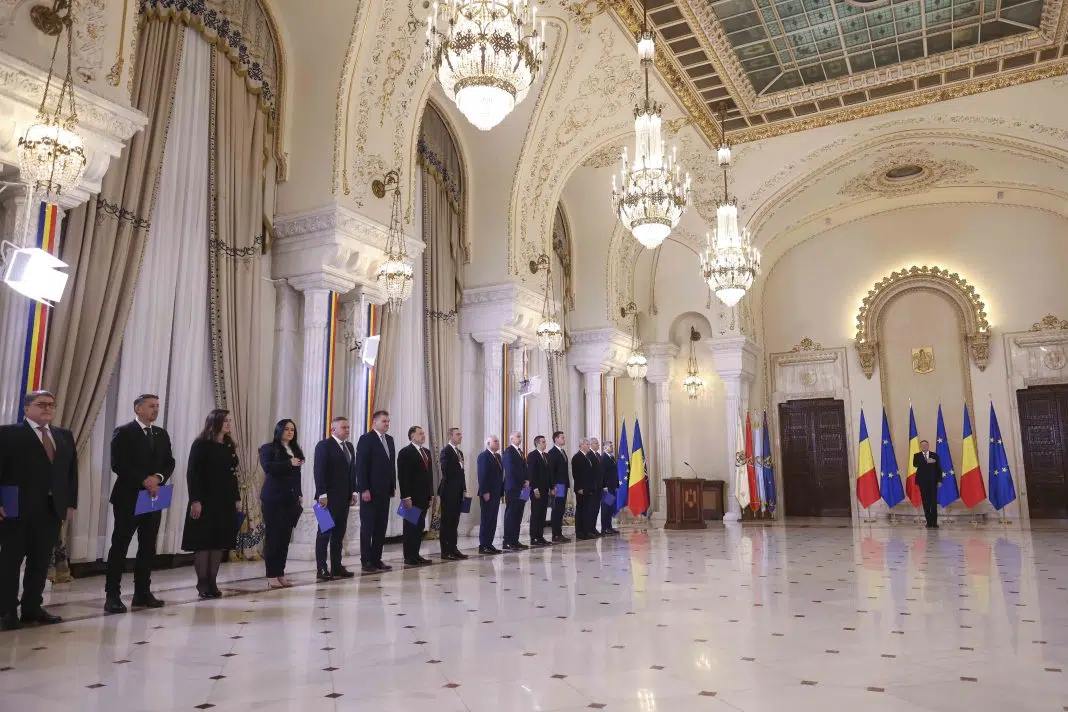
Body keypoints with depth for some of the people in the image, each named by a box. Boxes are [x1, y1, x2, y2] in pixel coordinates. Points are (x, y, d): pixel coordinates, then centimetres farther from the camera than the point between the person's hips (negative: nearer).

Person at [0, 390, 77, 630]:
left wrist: (71, 503, 6)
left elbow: (72, 472, 13)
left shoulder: (65, 436, 15)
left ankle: (32, 607, 18)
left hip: (52, 509, 5)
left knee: (41, 561, 8)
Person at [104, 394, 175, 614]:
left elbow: (169, 463, 10)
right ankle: (112, 596, 3)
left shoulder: (162, 434, 13)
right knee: (120, 546, -2)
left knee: (148, 547, 9)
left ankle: (143, 593, 16)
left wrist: (158, 478, -10)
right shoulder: (124, 432, -6)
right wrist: (144, 480, -19)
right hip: (129, 498, -6)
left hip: (154, 497, 6)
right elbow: (118, 465, -15)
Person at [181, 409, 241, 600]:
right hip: (206, 501, -6)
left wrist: (237, 498, 10)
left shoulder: (229, 446, 12)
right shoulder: (201, 445, -6)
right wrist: (195, 500, -16)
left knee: (219, 542, 6)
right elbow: (192, 474, -10)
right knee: (203, 542, -1)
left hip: (226, 501, 6)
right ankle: (202, 584, 6)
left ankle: (212, 582, 12)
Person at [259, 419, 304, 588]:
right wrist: (289, 463, -20)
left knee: (285, 537, 6)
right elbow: (267, 467, -19)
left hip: (290, 499, 6)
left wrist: (299, 495, 15)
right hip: (273, 498, -5)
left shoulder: (295, 450, 17)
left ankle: (280, 574, 12)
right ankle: (271, 576, 0)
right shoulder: (268, 448, -1)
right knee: (273, 536, -3)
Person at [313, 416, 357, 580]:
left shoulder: (349, 446, 15)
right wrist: (322, 494, -17)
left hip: (344, 497, 7)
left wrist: (353, 492, 9)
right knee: (325, 532, -1)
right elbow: (319, 471, -12)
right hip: (329, 497, -7)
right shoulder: (324, 445, -7)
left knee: (339, 532, 9)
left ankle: (336, 567, 14)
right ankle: (321, 569, 3)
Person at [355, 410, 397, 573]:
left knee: (381, 526, 7)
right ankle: (366, 561, 6)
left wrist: (393, 485, 11)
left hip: (385, 490, 7)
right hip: (370, 490, -6)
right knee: (367, 526, 1)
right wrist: (364, 489, -17)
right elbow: (361, 466, -12)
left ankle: (377, 559, 12)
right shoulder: (366, 439, -8)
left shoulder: (389, 439, 14)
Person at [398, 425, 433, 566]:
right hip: (412, 497, -7)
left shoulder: (426, 452, 16)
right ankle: (409, 557, 5)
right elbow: (402, 476, -13)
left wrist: (430, 495, 14)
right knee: (411, 526, -1)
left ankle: (415, 555, 14)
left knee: (420, 526, 8)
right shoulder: (405, 452, -8)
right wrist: (406, 497, -18)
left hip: (424, 497, 7)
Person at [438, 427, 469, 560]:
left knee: (454, 522, 11)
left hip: (458, 492, 8)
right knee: (447, 522, -4)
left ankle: (453, 549, 16)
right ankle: (446, 552, -1)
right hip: (449, 492, -8)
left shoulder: (459, 452, 17)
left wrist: (464, 489, 13)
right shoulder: (446, 451, -9)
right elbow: (446, 471, -18)